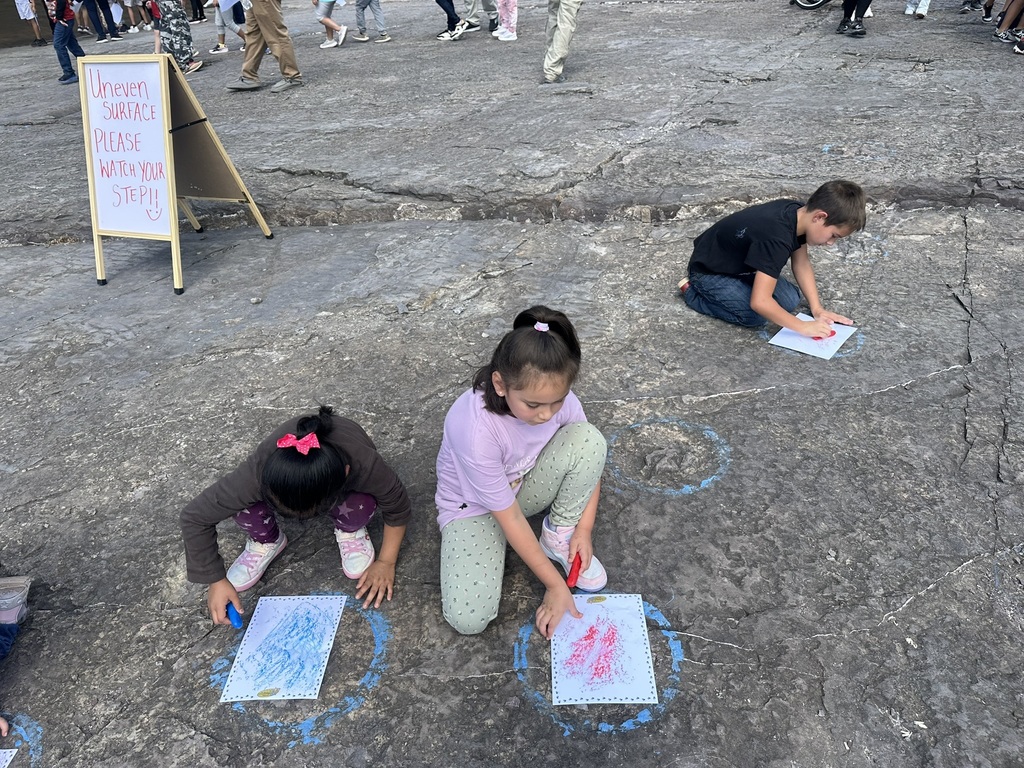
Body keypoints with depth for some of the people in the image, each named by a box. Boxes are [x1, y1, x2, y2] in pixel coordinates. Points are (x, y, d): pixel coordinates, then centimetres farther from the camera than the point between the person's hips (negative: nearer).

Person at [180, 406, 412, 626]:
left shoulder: (364, 464, -43)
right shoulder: (260, 470, -41)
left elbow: (399, 509, -23)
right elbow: (195, 517, -28)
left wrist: (386, 562, -23)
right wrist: (216, 581, -25)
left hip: (346, 488, 0)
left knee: (362, 504, -35)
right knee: (244, 504, -30)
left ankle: (350, 532, 1)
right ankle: (266, 542, 3)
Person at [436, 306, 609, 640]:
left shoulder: (557, 399, -23)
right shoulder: (475, 428, -37)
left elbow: (591, 457, -4)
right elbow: (509, 517, -27)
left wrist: (584, 528, -13)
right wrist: (555, 585, -21)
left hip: (525, 487, 4)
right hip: (475, 508, -4)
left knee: (589, 437, -23)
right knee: (467, 618, -24)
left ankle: (558, 537, -4)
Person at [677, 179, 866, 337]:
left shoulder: (799, 213, -10)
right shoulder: (777, 238, -37)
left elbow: (801, 263, 4)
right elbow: (760, 302, -41)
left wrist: (817, 308, -3)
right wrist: (803, 327, -31)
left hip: (739, 263, 9)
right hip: (709, 271, -9)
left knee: (790, 301, 0)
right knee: (756, 316, -24)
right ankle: (693, 292, -5)